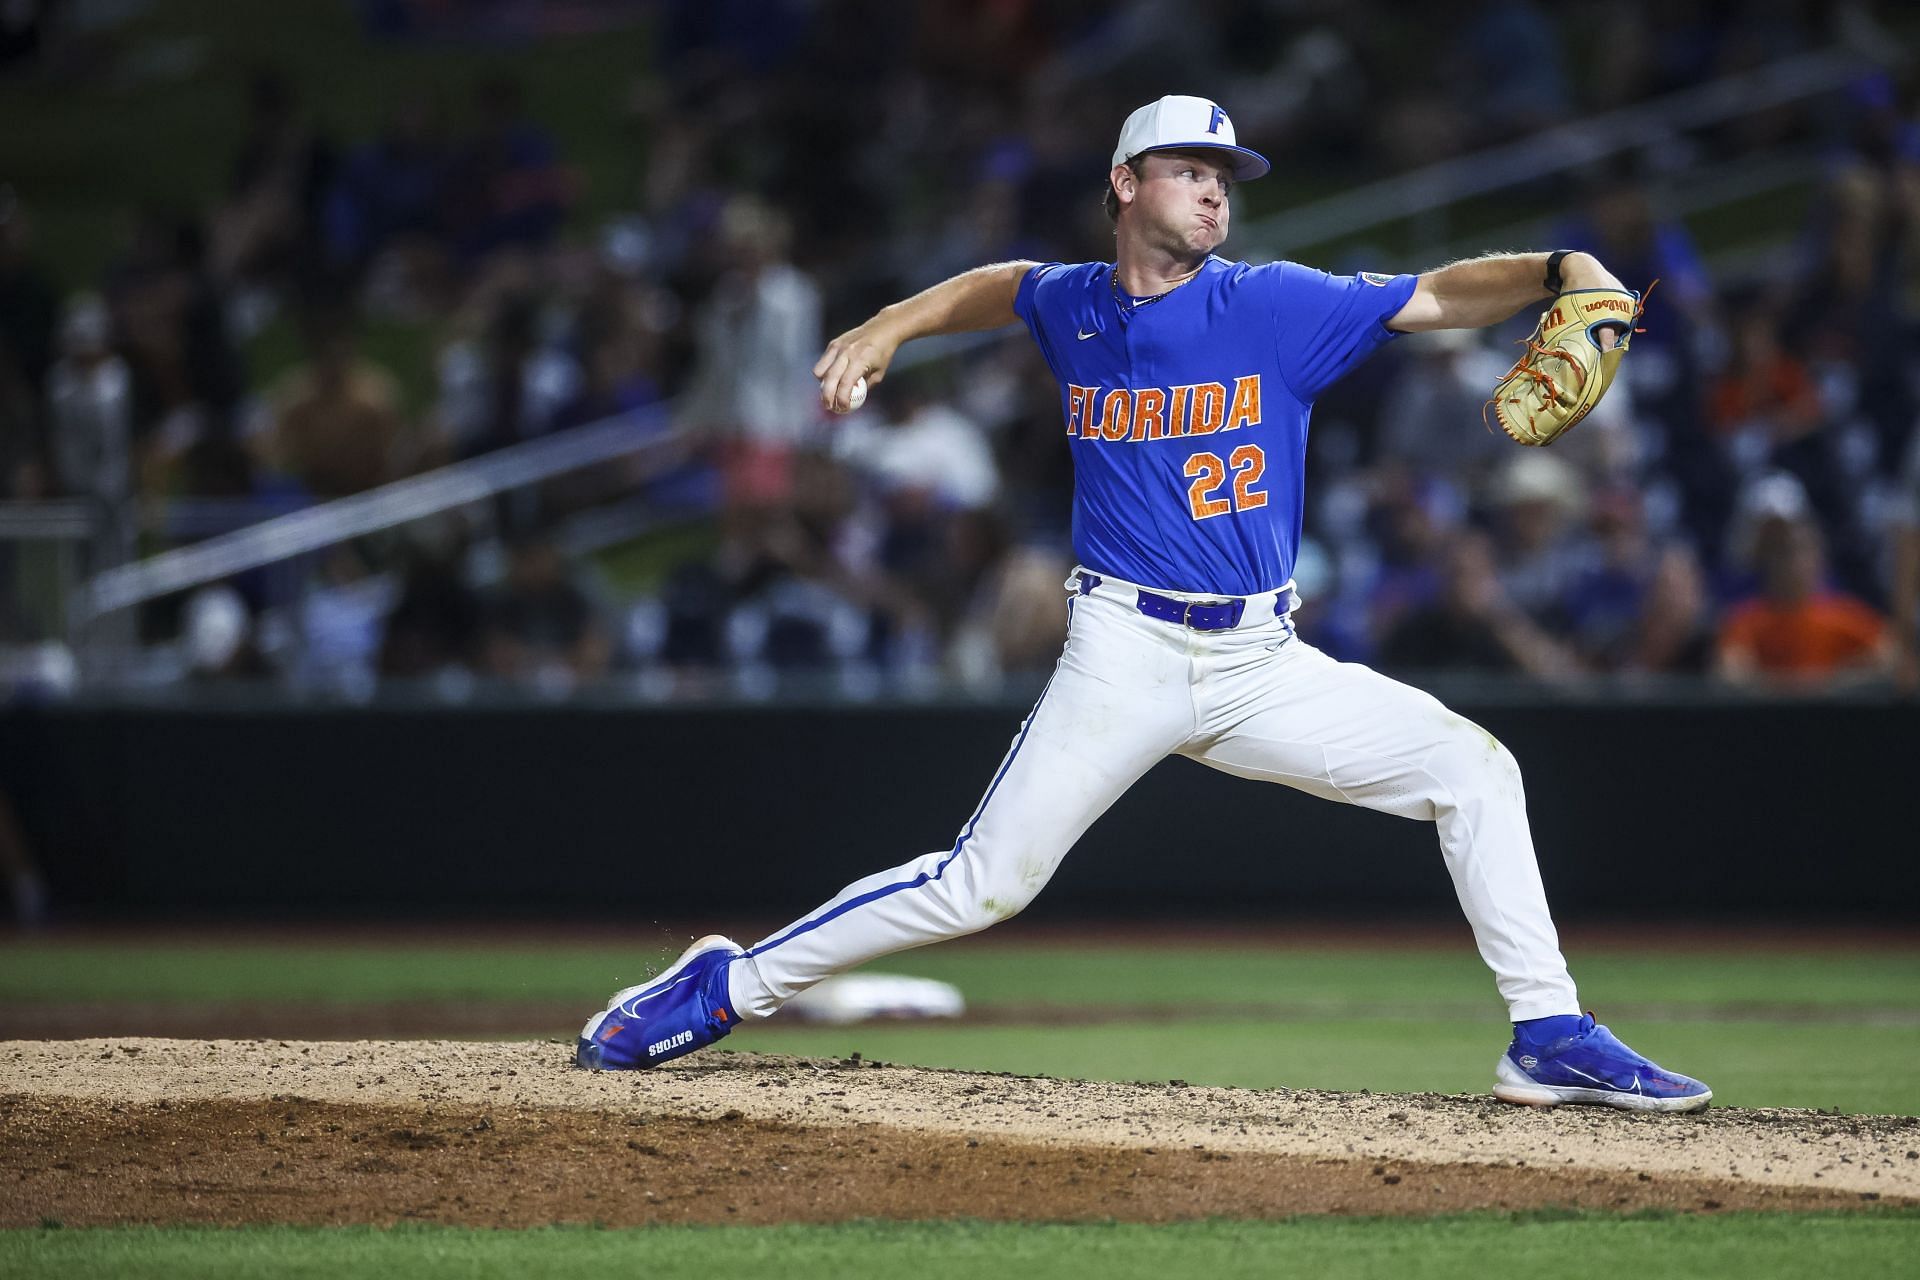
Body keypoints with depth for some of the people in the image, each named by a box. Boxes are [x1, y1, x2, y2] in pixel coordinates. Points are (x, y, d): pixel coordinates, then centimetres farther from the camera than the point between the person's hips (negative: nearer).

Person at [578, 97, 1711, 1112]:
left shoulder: (1278, 306, -1)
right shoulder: (1071, 307, 5)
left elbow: (1441, 297, -10)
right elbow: (1001, 286, 30)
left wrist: (1556, 270, -26)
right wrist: (889, 328, 18)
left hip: (1265, 664, 1)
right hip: (1126, 656, -1)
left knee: (1471, 767, -12)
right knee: (982, 885, -8)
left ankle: (1551, 1035, -5)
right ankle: (733, 986, 6)